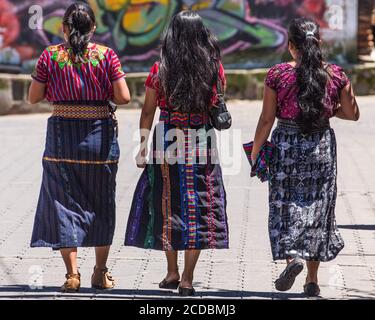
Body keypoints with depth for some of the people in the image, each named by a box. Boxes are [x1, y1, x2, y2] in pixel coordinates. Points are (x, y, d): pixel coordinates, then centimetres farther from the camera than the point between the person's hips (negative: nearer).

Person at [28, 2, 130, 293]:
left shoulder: (50, 56, -3)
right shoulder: (107, 56, -4)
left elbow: (34, 97, 1)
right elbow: (124, 97, -9)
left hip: (63, 135, -1)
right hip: (100, 135, 1)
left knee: (64, 202, 4)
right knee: (100, 203, 15)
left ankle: (72, 272, -7)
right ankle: (100, 273, 22)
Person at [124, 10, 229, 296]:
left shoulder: (161, 70, -5)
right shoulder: (214, 69, -2)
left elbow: (148, 112, 0)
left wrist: (143, 147, 6)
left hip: (167, 144, 0)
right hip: (202, 143, 0)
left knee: (168, 207, 14)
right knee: (198, 208, 4)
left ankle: (172, 272, 20)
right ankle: (187, 278, 0)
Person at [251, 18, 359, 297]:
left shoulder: (278, 74, -8)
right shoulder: (335, 74, -3)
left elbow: (267, 120, -6)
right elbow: (353, 114, 6)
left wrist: (255, 153, 3)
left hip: (287, 145, -2)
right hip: (322, 146, 2)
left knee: (286, 207, 8)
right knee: (317, 208, 11)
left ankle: (292, 256, -19)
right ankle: (312, 280, 14)